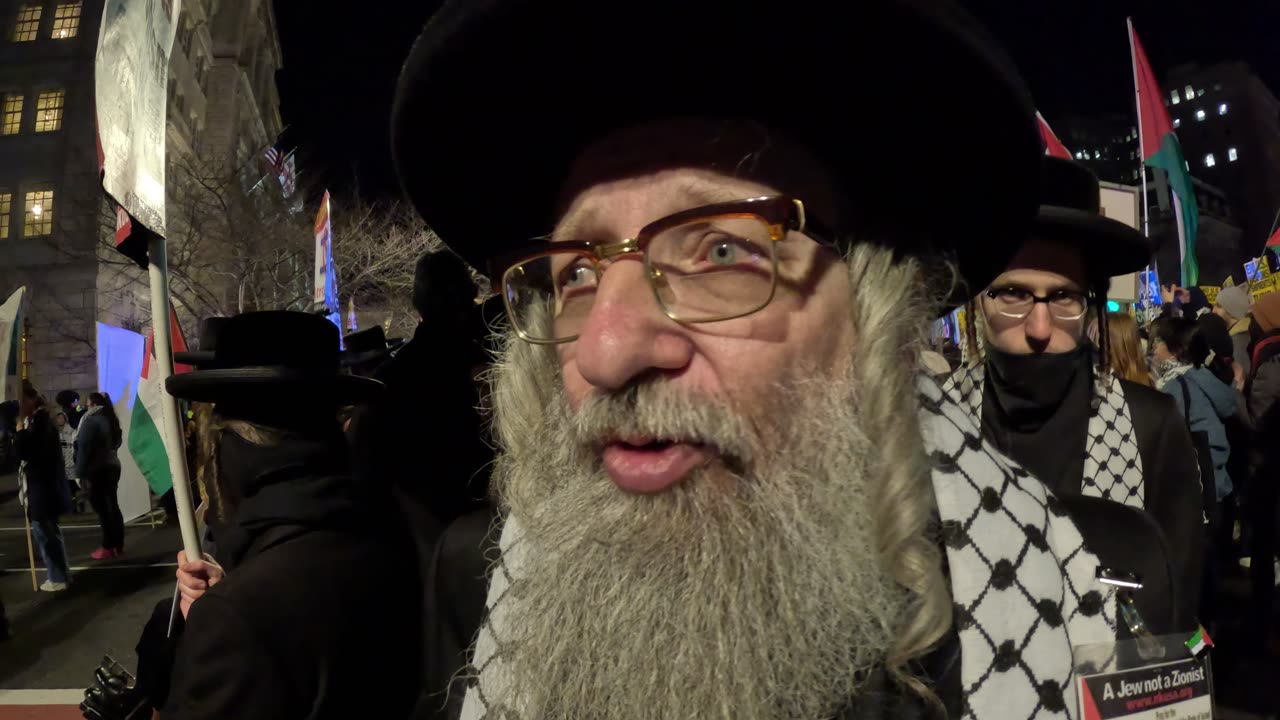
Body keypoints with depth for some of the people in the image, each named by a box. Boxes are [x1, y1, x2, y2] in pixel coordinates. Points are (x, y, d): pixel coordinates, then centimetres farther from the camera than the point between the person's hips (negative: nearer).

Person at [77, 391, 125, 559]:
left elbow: (84, 447, -16)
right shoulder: (111, 419, 13)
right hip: (113, 465, 8)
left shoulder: (91, 420, -13)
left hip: (97, 469, -8)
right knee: (112, 506, 11)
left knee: (102, 508, -5)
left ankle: (108, 548, -3)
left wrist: (81, 472, -15)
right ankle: (118, 545, 14)